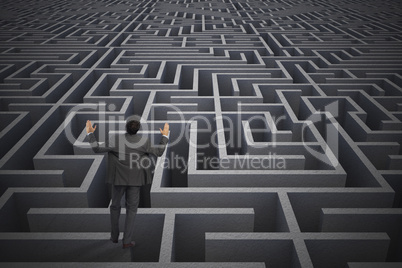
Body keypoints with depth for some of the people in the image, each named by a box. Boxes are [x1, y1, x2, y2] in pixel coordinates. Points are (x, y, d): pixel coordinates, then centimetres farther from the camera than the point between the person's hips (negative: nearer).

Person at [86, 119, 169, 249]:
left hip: (118, 178, 0)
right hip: (134, 179, 0)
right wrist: (165, 135, 9)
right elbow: (159, 152, -1)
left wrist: (90, 133, -1)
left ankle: (114, 236, 30)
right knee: (131, 209, 9)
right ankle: (126, 241, 6)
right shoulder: (144, 140, -13)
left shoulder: (116, 140, -15)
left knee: (115, 206, 19)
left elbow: (97, 149, -11)